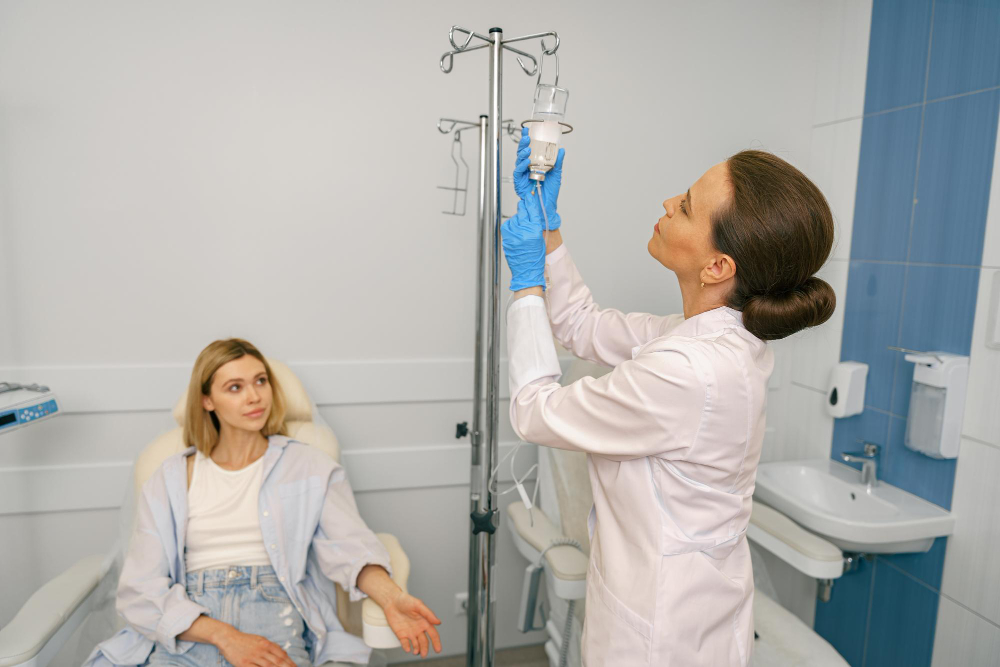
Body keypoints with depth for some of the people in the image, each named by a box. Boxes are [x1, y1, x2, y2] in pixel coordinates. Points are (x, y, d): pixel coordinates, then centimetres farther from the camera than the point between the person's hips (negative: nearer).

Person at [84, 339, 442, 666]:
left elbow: (348, 545, -5)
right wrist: (225, 636, -13)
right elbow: (139, 591, 3)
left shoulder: (309, 467, 9)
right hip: (187, 634, 1)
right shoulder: (170, 481, 11)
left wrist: (390, 598, -26)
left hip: (274, 616, 0)